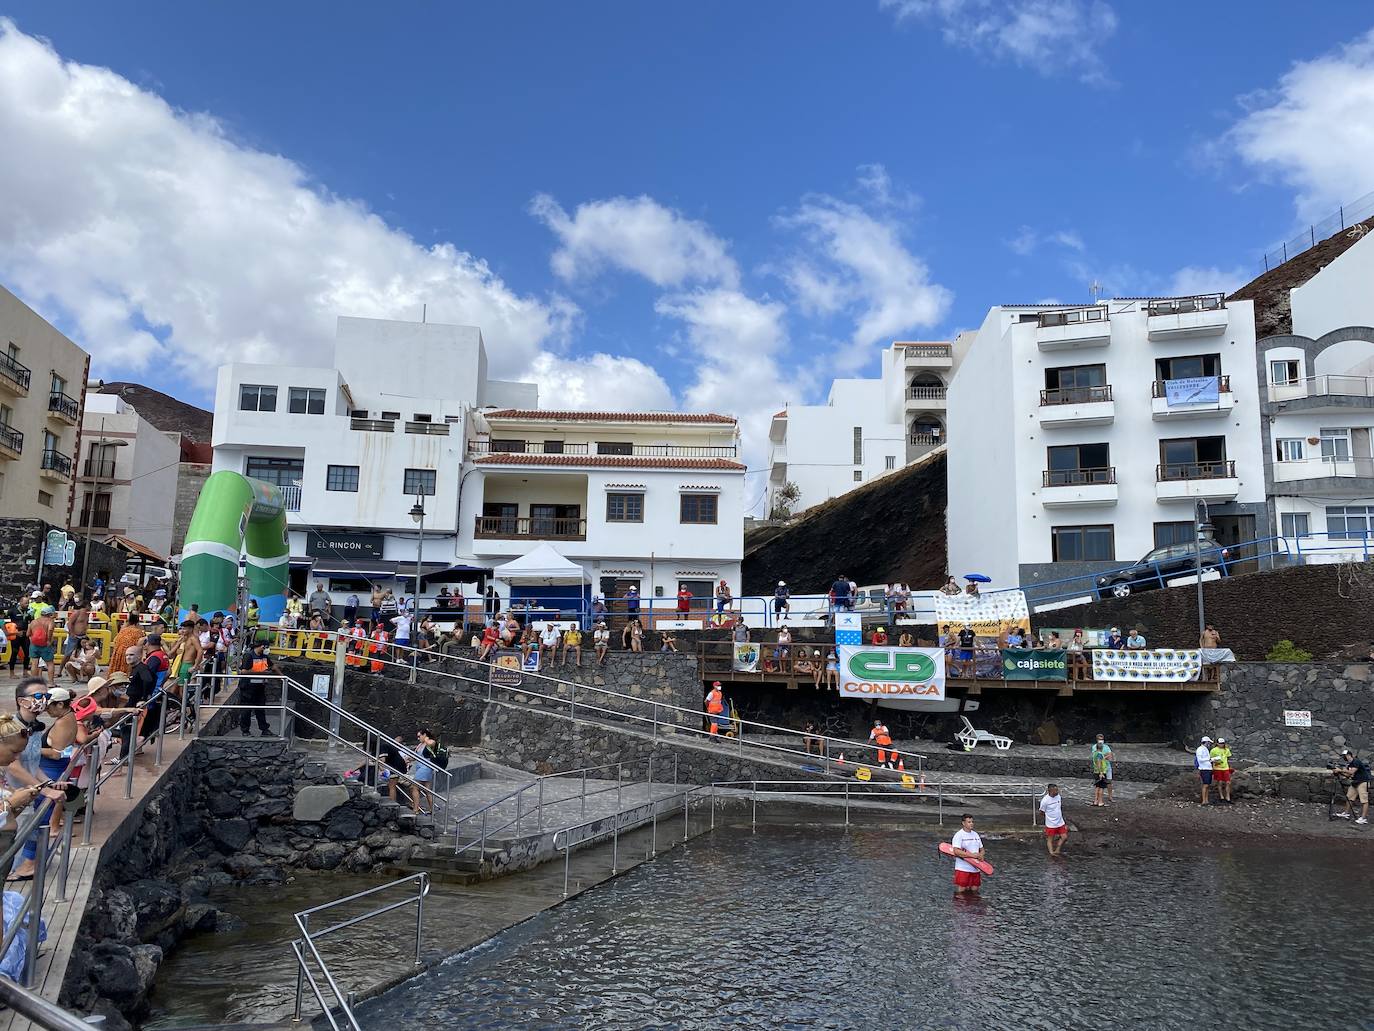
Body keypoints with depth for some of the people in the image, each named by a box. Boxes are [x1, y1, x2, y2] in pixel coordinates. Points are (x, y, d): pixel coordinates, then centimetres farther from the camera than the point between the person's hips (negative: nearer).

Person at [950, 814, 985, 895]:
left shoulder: (975, 834, 14)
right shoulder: (959, 835, -10)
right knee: (961, 891, -5)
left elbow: (982, 849, 20)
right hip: (963, 869, -7)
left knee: (975, 891, 11)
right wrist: (972, 855, -23)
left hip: (975, 869, 7)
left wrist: (981, 855, -4)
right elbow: (956, 851, -21)